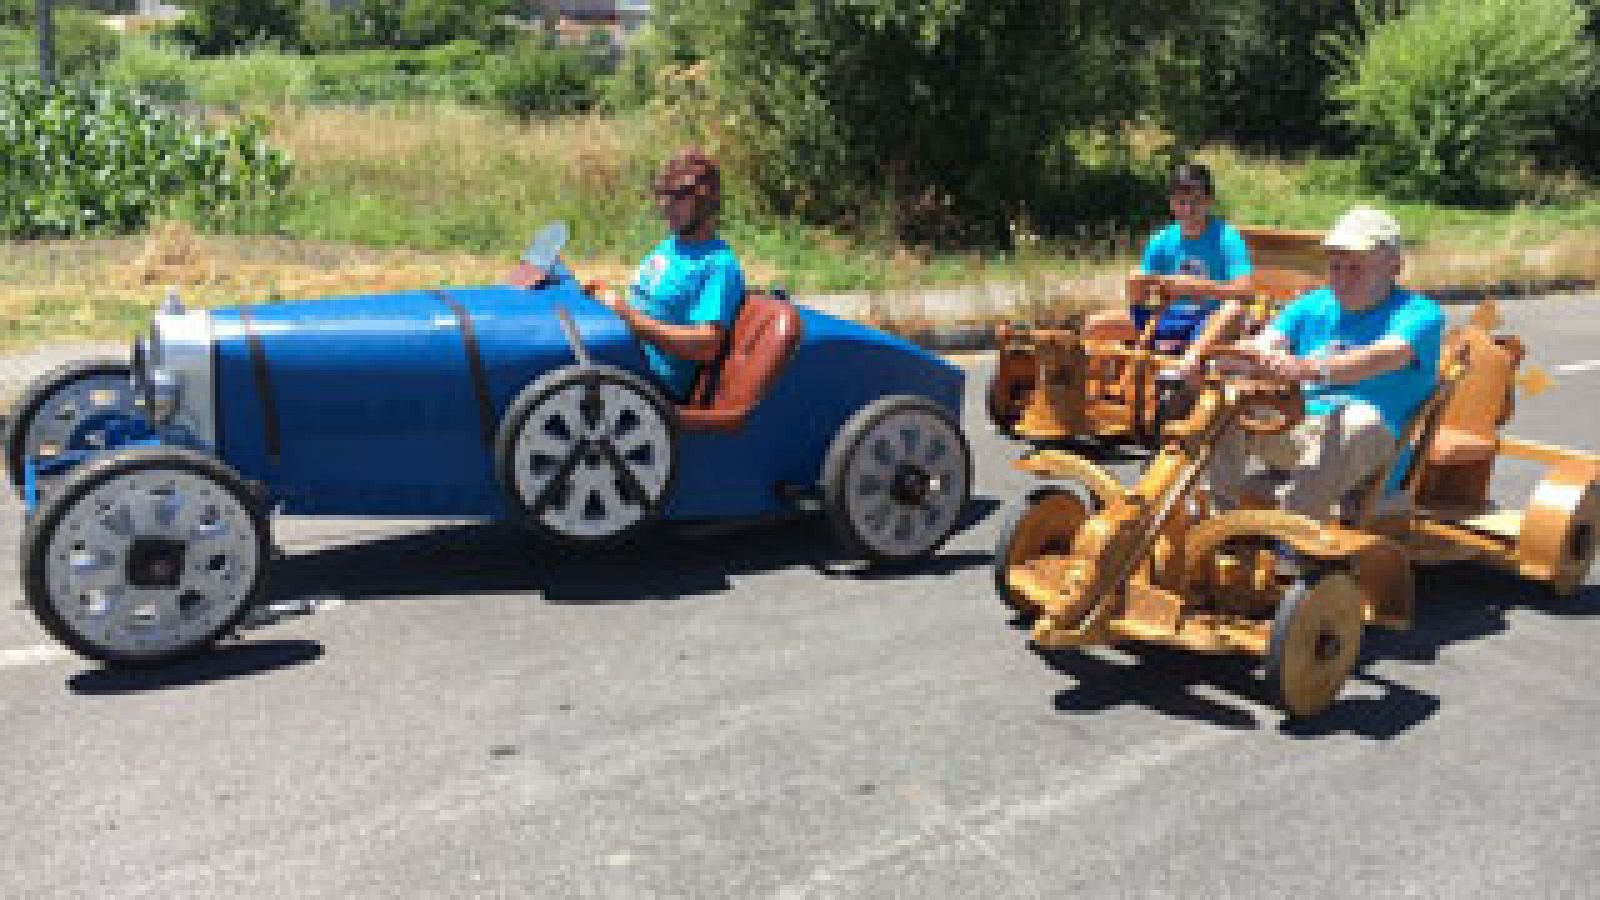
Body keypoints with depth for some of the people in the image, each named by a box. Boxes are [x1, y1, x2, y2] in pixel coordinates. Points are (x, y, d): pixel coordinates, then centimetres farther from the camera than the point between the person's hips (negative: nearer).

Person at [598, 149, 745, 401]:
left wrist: (628, 316, -24)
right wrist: (606, 296, 7)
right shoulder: (670, 245, 17)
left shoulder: (720, 264, -12)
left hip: (660, 386, -9)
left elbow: (705, 346, -22)